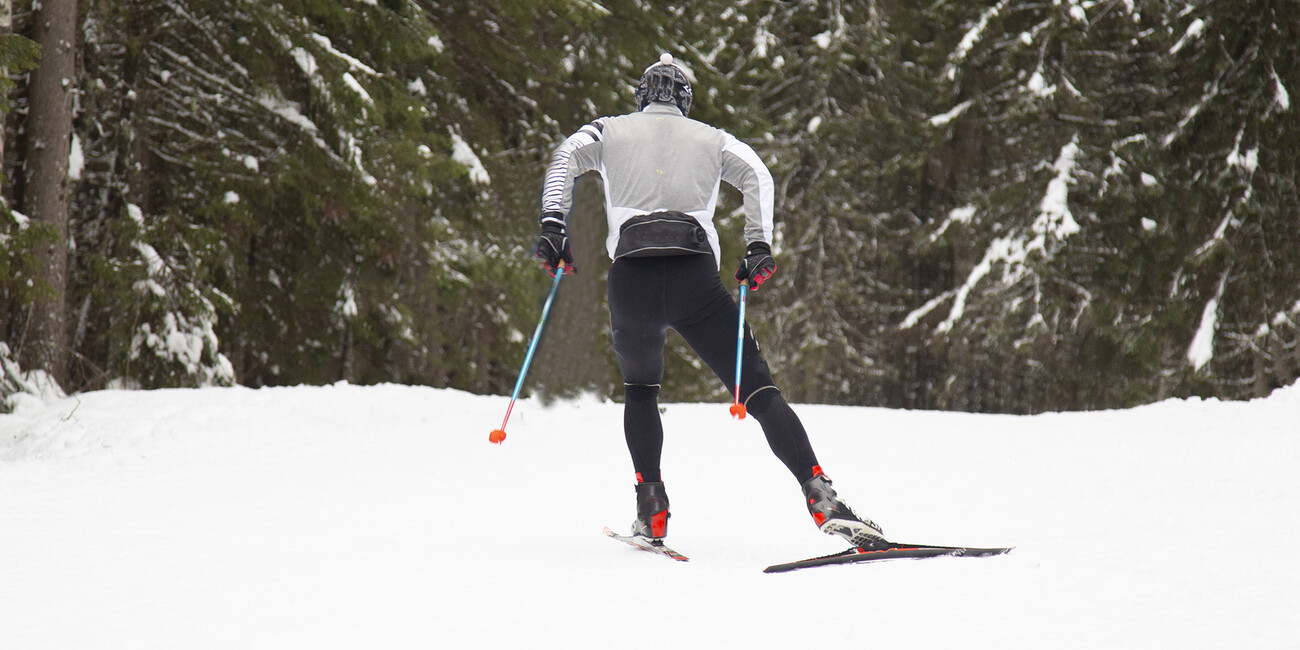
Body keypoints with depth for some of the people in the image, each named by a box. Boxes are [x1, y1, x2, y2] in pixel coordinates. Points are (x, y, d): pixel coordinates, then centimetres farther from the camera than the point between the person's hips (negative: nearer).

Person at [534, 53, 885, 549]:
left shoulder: (610, 131, 24)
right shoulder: (710, 138, 24)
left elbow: (565, 158, 6)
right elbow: (756, 174, 7)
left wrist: (553, 224, -1)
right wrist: (759, 247, 1)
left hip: (631, 277, 1)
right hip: (695, 276, -1)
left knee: (640, 391, 26)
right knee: (759, 391, -2)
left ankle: (651, 508, 11)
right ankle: (821, 497, -19)